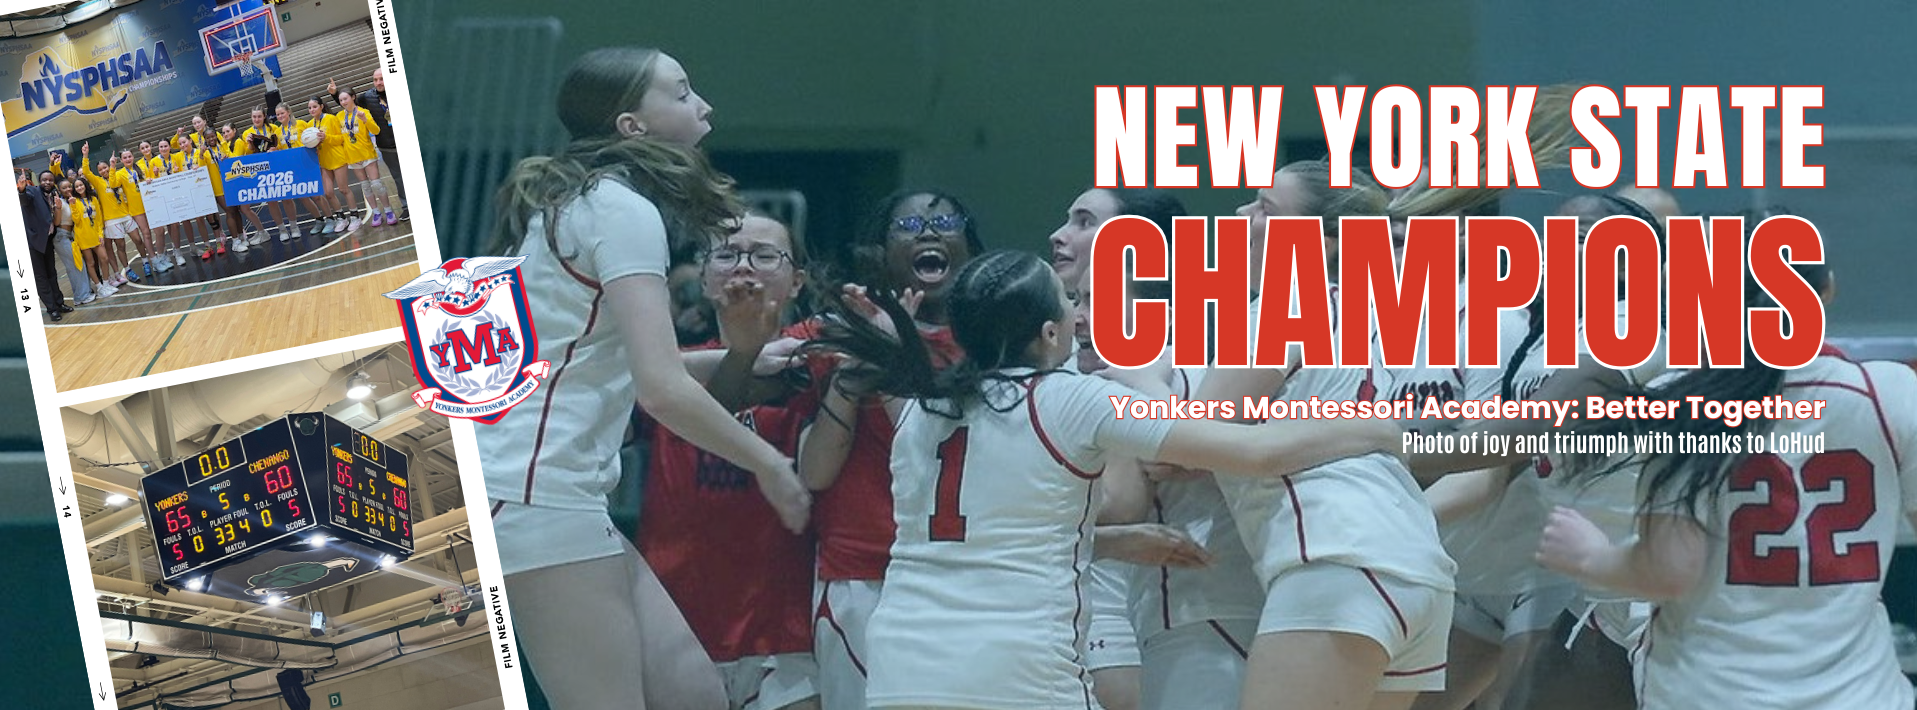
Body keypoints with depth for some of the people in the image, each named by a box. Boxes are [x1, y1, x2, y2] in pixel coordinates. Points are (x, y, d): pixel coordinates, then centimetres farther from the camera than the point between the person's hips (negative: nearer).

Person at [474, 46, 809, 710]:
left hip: (557, 498, 10)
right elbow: (662, 388, -19)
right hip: (533, 499, -10)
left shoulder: (577, 200, 18)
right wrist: (769, 464, -7)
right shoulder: (622, 208, -11)